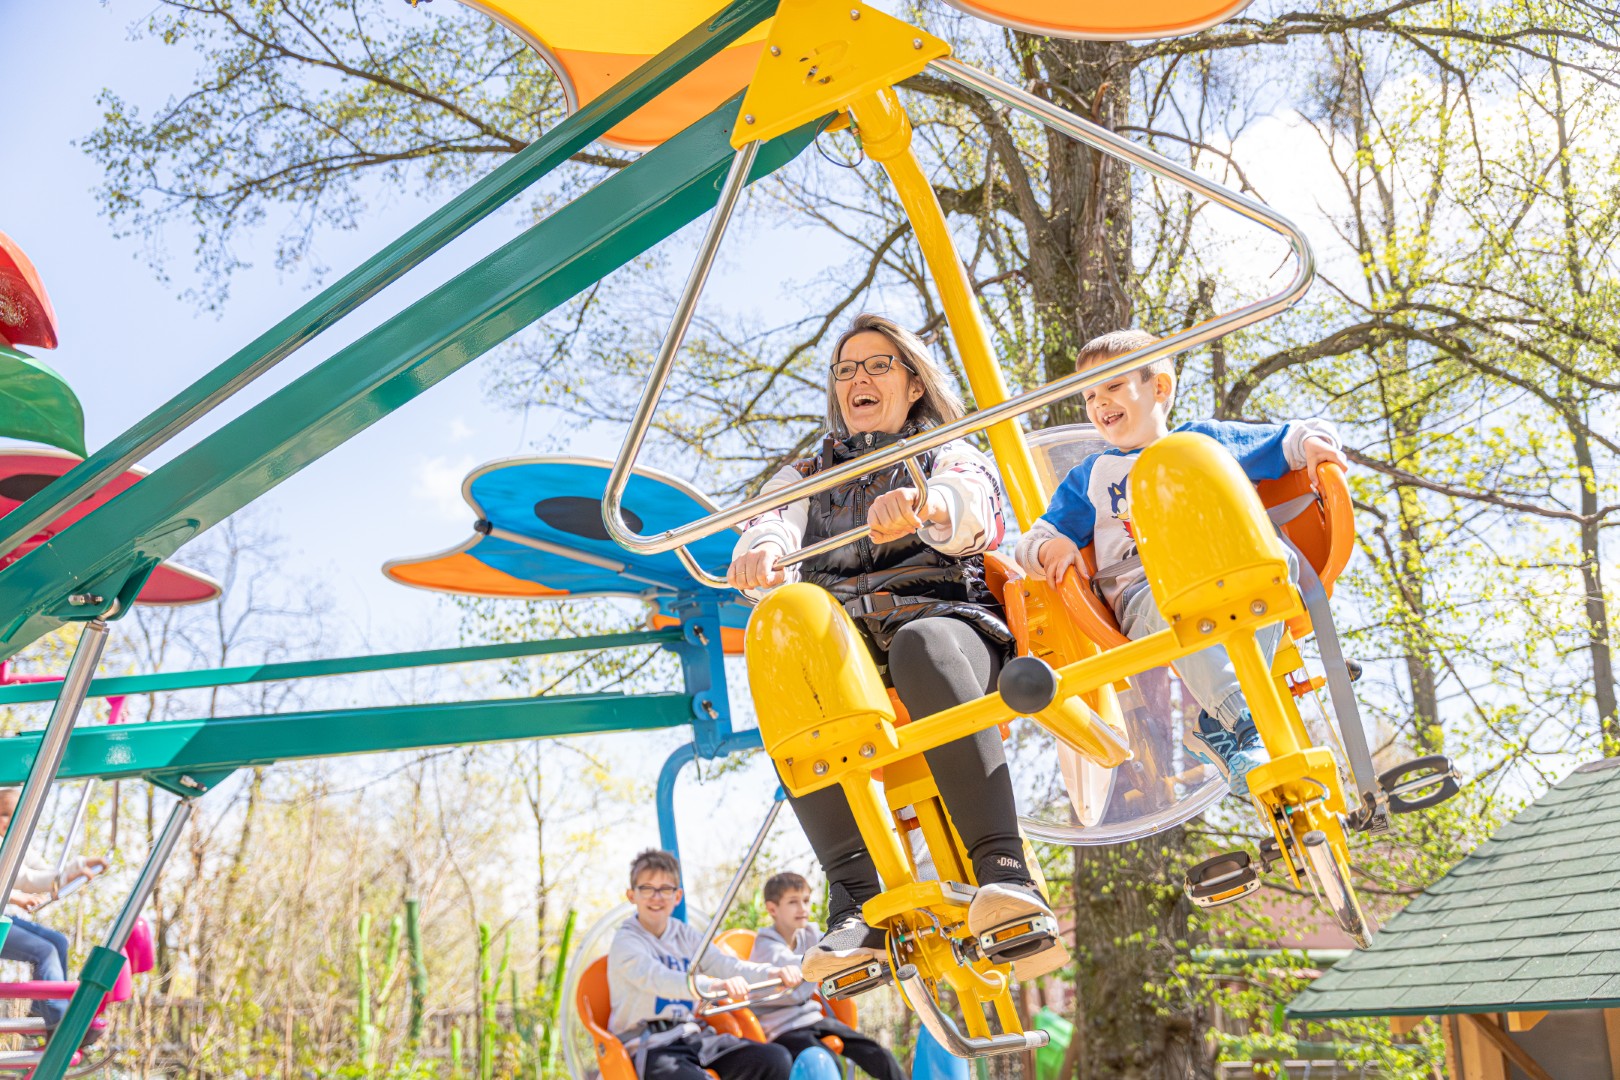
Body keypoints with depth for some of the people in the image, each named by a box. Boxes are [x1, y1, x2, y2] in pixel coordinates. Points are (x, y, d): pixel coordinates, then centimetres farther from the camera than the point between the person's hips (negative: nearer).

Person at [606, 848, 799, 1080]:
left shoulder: (686, 936, 14)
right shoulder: (625, 941, -6)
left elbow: (725, 964, -2)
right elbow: (657, 979, -26)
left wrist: (774, 973, -22)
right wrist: (716, 985, -44)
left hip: (691, 1034, 6)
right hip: (648, 1044, -6)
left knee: (777, 1059, -11)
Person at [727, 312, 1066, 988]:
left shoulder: (953, 457, 20)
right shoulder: (807, 475, 29)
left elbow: (969, 511, -7)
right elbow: (775, 523, 5)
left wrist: (921, 503, -33)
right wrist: (761, 549, -23)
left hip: (946, 621, -2)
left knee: (922, 644, -39)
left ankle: (1005, 873, -47)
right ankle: (858, 899, -39)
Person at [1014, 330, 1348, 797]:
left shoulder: (1205, 442, 26)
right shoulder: (1089, 477, 28)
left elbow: (1284, 440, 24)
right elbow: (1032, 543, 24)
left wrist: (1311, 441, -1)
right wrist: (1051, 548, -1)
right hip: (1141, 596, -1)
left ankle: (1218, 725, -39)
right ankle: (1246, 725, -44)